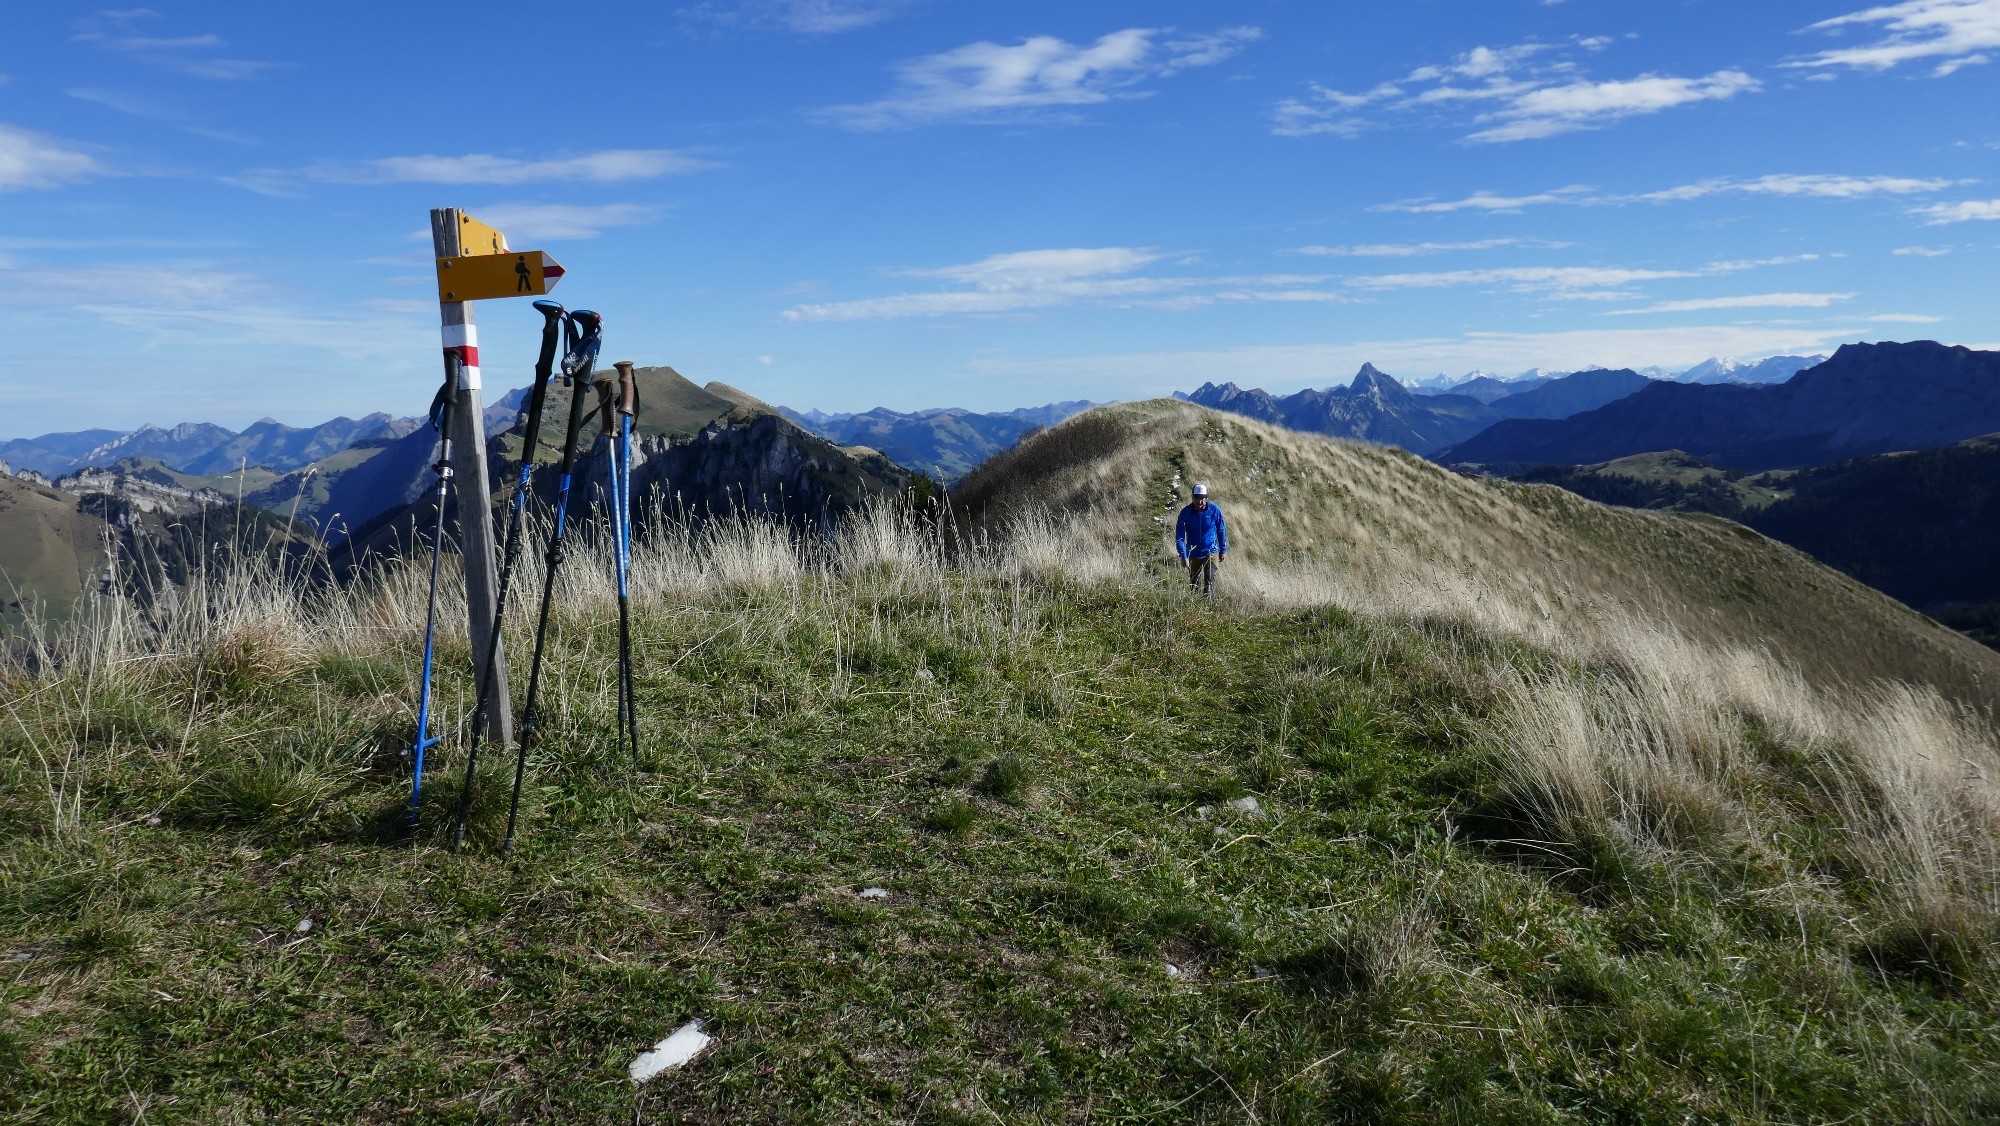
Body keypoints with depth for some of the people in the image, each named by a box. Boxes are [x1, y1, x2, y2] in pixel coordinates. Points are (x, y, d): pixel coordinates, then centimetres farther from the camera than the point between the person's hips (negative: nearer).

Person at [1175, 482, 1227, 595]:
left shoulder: (1214, 509, -10)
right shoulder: (1185, 512, -12)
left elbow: (1222, 530, 3)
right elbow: (1179, 536, -12)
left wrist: (1223, 550, 5)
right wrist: (1183, 556, -21)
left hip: (1211, 552, -1)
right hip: (1193, 554, 1)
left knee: (1209, 580, -15)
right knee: (1194, 584, 12)